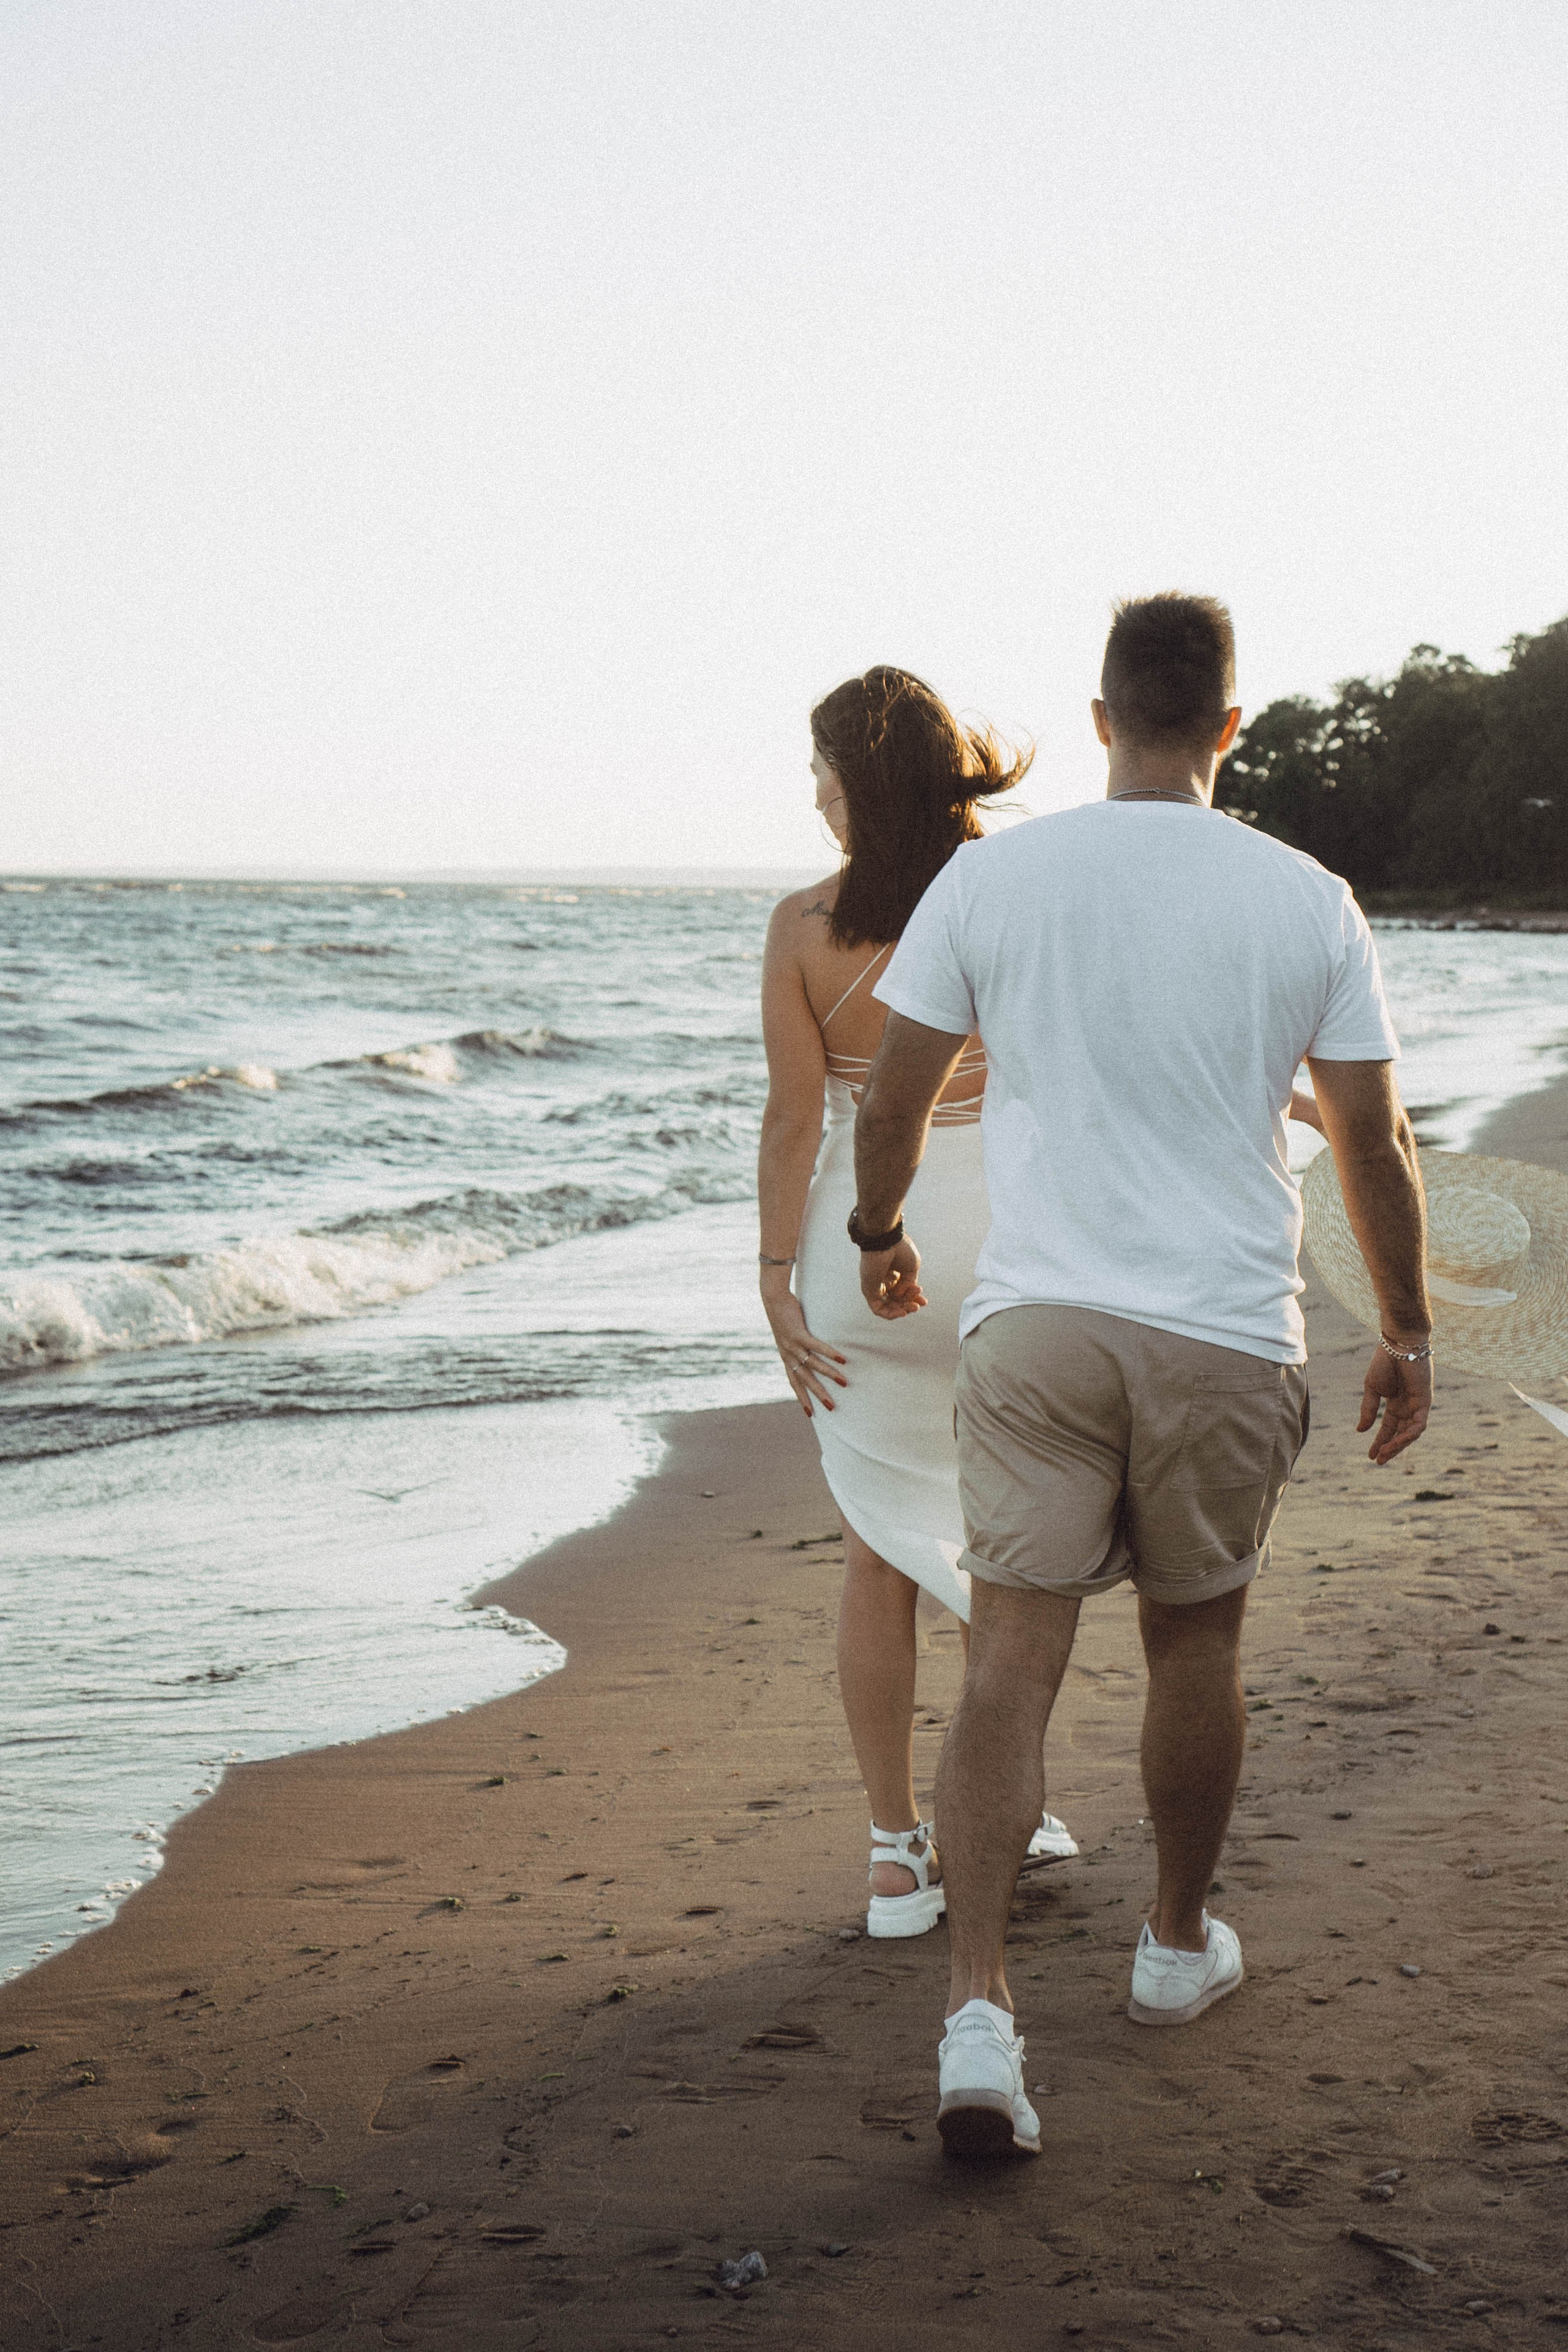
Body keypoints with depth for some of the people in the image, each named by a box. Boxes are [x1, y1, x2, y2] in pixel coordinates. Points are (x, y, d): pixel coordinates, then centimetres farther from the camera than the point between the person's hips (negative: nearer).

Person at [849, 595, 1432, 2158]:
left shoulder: (990, 879, 0)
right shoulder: (1308, 903, 0)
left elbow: (887, 1103, 5)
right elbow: (1374, 1148, 4)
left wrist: (877, 1234, 24)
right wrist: (1408, 1337, 16)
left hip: (1038, 1321, 0)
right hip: (1228, 1333, 1)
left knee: (1010, 1658, -2)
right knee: (1194, 1642, 17)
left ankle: (978, 2008, -14)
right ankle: (1177, 1943, 35)